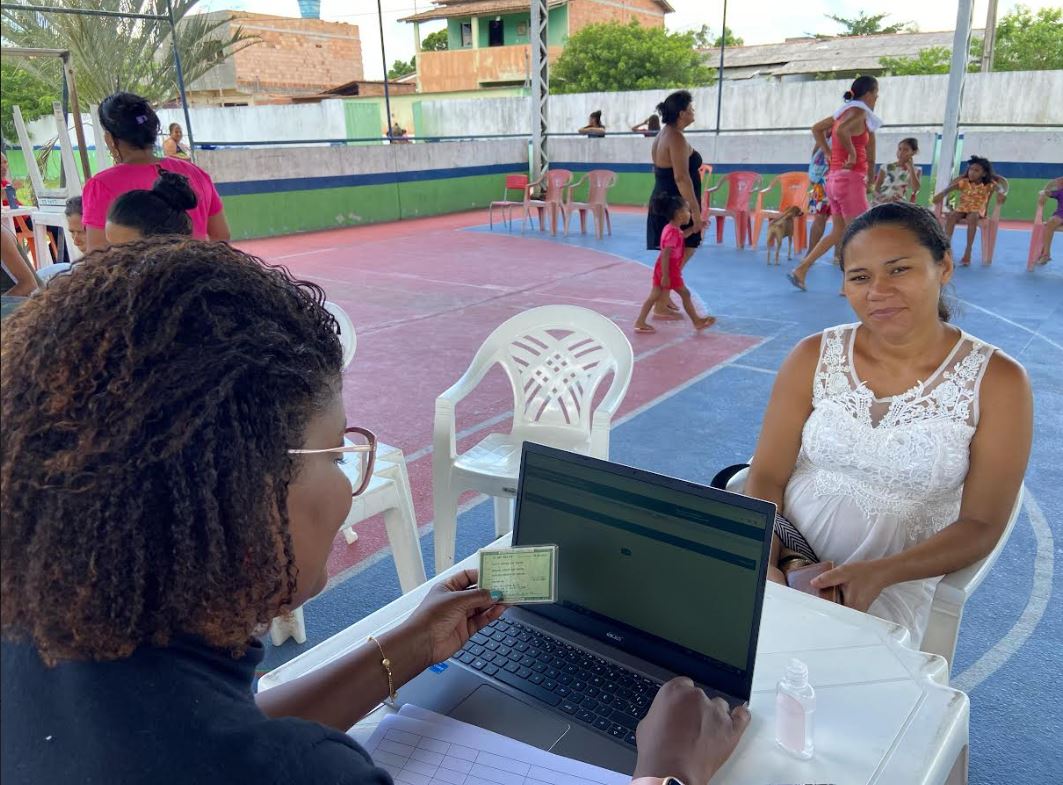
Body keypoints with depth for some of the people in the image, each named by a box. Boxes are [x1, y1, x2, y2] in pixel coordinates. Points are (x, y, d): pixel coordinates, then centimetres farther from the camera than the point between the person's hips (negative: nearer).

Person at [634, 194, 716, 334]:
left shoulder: (673, 229, 8)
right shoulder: (672, 232, -22)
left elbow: (682, 235, 33)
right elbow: (665, 255, -27)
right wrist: (665, 276, -28)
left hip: (662, 269, 10)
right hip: (669, 270, -10)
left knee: (654, 296, 9)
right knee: (685, 294, 5)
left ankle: (640, 323, 7)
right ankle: (697, 321, 17)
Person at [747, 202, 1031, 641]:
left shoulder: (996, 381, -6)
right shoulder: (814, 357, -2)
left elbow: (981, 525, -6)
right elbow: (766, 477, -3)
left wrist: (880, 573, -22)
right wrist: (766, 561, -21)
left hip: (894, 581, -1)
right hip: (783, 559, 2)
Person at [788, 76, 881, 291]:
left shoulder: (845, 111, 16)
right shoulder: (858, 112, -9)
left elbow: (816, 129, 24)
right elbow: (841, 131, -29)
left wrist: (829, 154, 16)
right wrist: (852, 154, -17)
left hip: (835, 178, 9)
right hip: (850, 179, -9)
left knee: (838, 233, 13)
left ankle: (800, 271, 7)